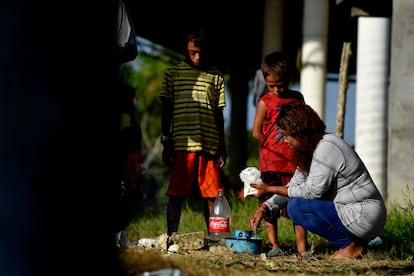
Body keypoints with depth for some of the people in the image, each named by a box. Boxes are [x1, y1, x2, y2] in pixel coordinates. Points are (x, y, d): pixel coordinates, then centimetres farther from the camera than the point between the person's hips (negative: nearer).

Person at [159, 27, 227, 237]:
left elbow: (219, 114, 16)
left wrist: (222, 148, 12)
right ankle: (171, 237, 1)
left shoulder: (216, 77, 14)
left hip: (209, 146, 2)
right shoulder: (174, 74, 8)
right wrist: (166, 142, 0)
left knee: (211, 195, 0)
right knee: (176, 194, -2)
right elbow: (166, 109, 8)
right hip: (182, 145, -2)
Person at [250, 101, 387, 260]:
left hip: (364, 216, -10)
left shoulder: (327, 147, -17)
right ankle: (350, 242, 9)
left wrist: (271, 189, -14)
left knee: (297, 207, -17)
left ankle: (350, 246, -8)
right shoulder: (309, 149, 13)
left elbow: (312, 191, -20)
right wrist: (265, 208, 5)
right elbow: (294, 186, 16)